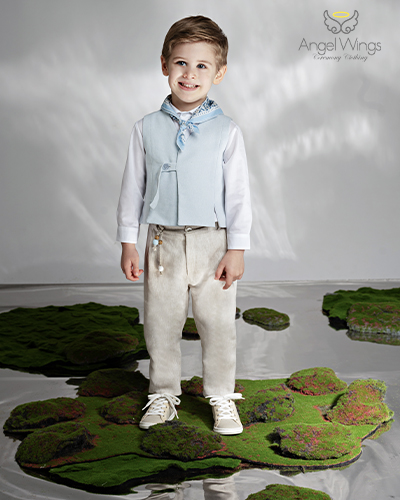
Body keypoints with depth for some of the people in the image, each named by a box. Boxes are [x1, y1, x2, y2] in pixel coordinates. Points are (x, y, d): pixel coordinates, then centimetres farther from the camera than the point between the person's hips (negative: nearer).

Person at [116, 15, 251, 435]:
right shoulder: (147, 129, 0)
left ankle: (222, 397, 24)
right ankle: (163, 395, 28)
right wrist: (128, 242, 3)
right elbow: (133, 187, 5)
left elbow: (238, 193, -2)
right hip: (163, 242, 2)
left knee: (218, 324, 6)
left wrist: (236, 249, -5)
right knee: (160, 323, 10)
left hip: (212, 242, -1)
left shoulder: (226, 132, -3)